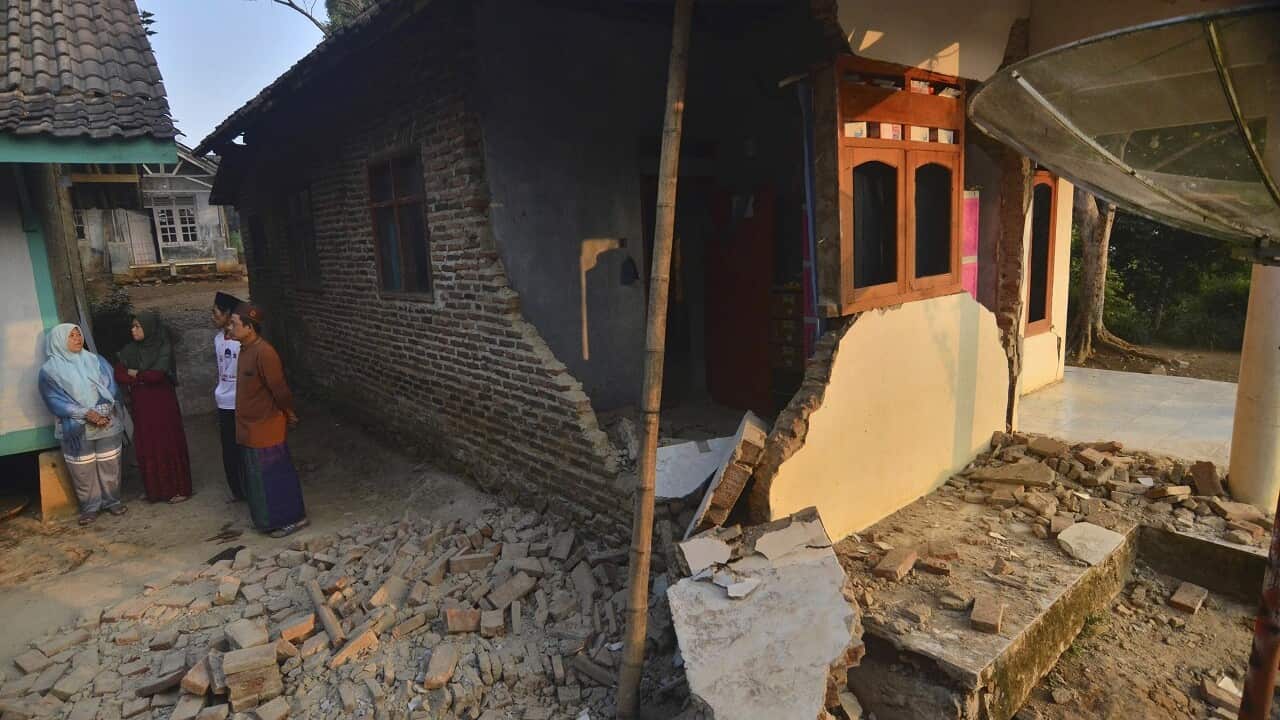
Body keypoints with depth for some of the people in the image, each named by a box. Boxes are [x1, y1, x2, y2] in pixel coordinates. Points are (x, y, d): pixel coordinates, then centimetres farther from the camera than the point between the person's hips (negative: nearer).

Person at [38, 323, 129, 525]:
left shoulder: (96, 361, 6)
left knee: (110, 465, 7)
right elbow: (54, 400, -8)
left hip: (107, 423, 2)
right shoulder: (50, 370, -2)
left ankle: (112, 500, 22)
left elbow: (110, 388, 2)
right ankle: (89, 507, 18)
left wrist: (103, 411, -14)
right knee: (83, 470, 4)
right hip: (76, 427, -2)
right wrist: (85, 413, -18)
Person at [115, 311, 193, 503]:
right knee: (147, 448, 7)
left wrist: (135, 375, -3)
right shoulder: (129, 350, 6)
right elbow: (119, 376, -3)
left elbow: (157, 374, -18)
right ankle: (155, 490, 18)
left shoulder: (164, 348, -7)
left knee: (170, 444, 1)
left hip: (164, 403, -4)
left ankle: (179, 489, 9)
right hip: (142, 406, 4)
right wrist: (145, 378, -12)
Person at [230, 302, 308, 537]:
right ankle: (268, 518, 33)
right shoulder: (245, 349, 7)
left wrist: (290, 415, -8)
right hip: (250, 428, 10)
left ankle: (291, 518, 15)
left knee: (274, 476, 2)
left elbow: (279, 389, -20)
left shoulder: (263, 352, -24)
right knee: (258, 476, 19)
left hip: (265, 427, -10)